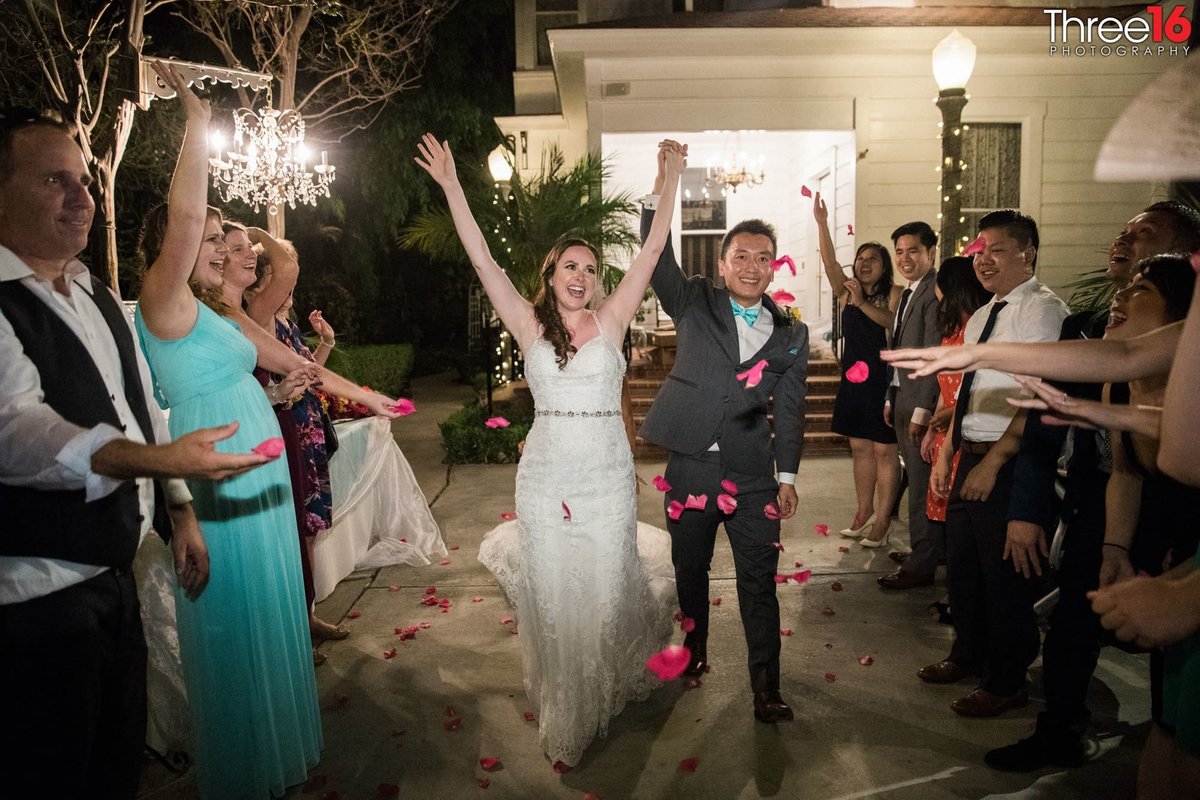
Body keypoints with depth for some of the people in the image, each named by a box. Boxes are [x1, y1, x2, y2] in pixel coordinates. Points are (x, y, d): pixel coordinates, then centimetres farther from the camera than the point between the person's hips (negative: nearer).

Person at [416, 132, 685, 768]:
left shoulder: (611, 320, 1)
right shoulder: (530, 326, 1)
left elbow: (652, 250, 0)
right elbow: (482, 261, -4)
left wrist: (671, 181, -1)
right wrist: (451, 186, -7)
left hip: (608, 472, 0)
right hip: (545, 472, 1)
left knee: (606, 584, 10)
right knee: (552, 590, 8)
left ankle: (615, 682, 40)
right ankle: (565, 713, 26)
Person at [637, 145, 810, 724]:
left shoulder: (791, 335, 7)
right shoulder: (695, 305, 3)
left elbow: (789, 408, 7)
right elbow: (657, 262, -11)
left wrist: (787, 475, 1)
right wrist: (660, 193, -24)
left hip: (752, 474, 0)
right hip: (691, 465, 0)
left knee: (759, 583, 2)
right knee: (688, 570, 15)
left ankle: (766, 688, 14)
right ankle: (693, 655, 37)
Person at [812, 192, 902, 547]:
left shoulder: (893, 293, -3)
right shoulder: (847, 293, 8)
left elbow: (894, 321, -22)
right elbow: (829, 263, -6)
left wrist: (863, 303, -33)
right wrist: (822, 223, -15)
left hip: (882, 382, -5)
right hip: (853, 381, 5)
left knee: (884, 451, -1)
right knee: (859, 448, 13)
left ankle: (883, 520, 5)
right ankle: (864, 511, 24)